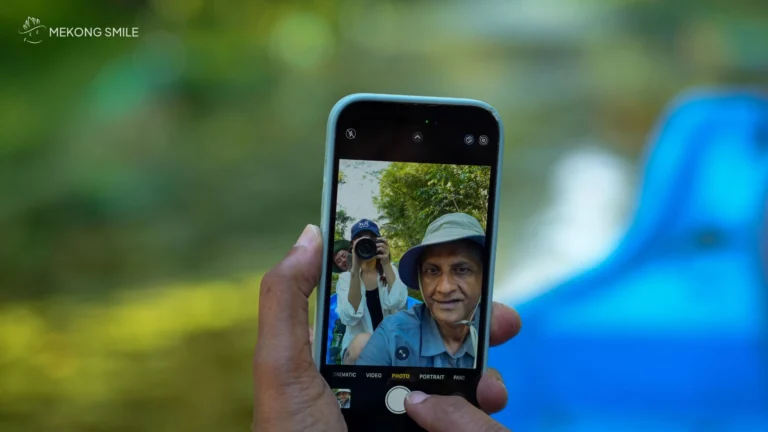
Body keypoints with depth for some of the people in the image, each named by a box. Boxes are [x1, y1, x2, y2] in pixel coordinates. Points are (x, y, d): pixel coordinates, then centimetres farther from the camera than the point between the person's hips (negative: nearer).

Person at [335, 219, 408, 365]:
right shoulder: (346, 277, 1)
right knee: (363, 341, -35)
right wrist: (355, 270, -24)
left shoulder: (390, 271, 6)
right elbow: (350, 318, -18)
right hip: (357, 348, -1)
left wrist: (386, 264, -23)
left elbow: (398, 303, -15)